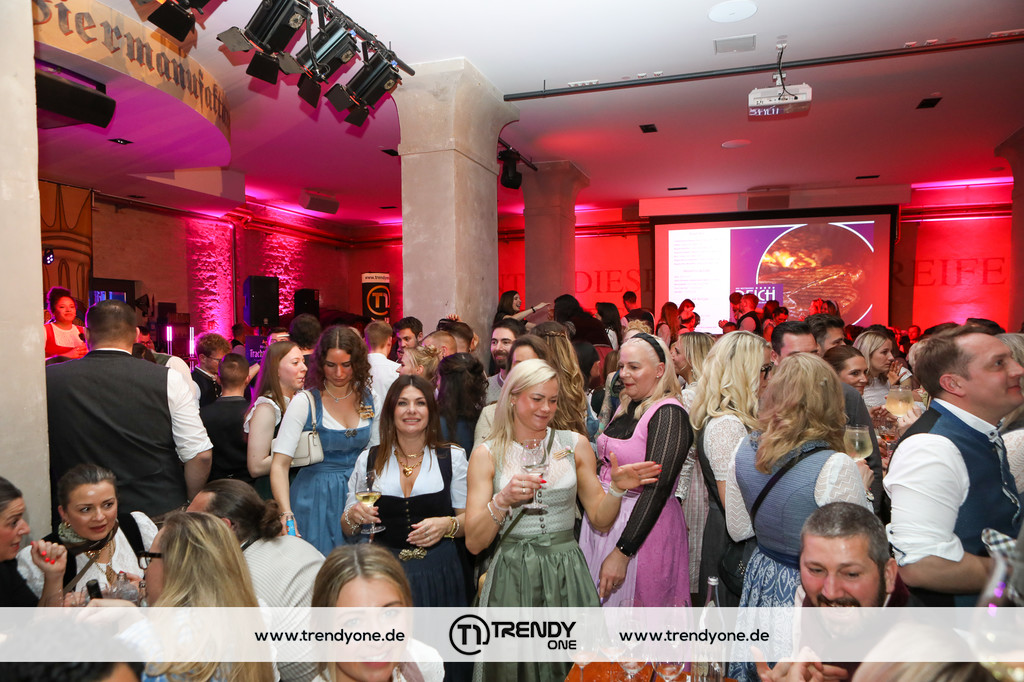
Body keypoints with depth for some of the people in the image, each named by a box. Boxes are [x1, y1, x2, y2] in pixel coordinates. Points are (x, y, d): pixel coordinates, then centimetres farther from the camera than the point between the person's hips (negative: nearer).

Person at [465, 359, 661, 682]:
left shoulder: (575, 444, 2)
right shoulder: (487, 454, -4)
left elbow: (600, 519, 7)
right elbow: (474, 542, -8)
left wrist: (616, 489, -12)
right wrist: (503, 500, -24)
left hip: (567, 574, 2)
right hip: (512, 577, -1)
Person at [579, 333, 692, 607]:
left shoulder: (668, 414, -16)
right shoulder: (625, 407, 8)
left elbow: (657, 488, -21)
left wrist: (622, 552, -23)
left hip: (643, 525, -7)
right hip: (602, 519, 7)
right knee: (600, 603, 15)